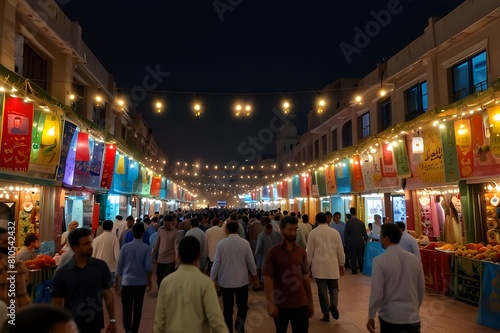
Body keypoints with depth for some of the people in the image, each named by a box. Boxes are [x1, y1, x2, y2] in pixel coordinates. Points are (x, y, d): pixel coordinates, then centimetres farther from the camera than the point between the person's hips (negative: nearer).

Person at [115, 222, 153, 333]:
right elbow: (148, 267, -10)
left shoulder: (125, 247, -4)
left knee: (126, 308, 9)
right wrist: (149, 281, 5)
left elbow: (119, 266, 0)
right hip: (141, 283, -1)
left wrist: (116, 282, 11)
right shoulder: (146, 248, -9)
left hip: (127, 282, 1)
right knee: (137, 309, 12)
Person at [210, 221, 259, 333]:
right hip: (241, 280, -1)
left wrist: (212, 279, 5)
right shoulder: (245, 243, -9)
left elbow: (216, 263, -6)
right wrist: (255, 277, 12)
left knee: (228, 309, 12)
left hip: (225, 281, 1)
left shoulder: (221, 243, -8)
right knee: (242, 306, 16)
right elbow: (251, 262, -3)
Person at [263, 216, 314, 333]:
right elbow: (268, 278, -11)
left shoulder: (301, 251, 2)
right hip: (280, 304, -2)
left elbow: (305, 277, 7)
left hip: (300, 304, 2)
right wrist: (270, 303, -17)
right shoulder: (274, 252, -9)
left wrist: (310, 302, 9)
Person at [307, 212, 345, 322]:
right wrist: (342, 265, 14)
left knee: (322, 290, 5)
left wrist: (308, 266, 8)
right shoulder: (335, 232, -2)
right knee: (333, 288, 14)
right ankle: (333, 305, -11)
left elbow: (309, 251, -3)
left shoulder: (313, 233, -7)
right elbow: (340, 250, 3)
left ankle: (326, 314, 8)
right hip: (333, 266, 2)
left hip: (319, 267, -1)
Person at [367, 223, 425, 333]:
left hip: (390, 317, -3)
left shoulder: (380, 260, -15)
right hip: (412, 318, 3)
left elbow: (377, 293, -14)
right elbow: (421, 290, 9)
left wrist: (371, 317, -1)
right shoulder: (414, 259, -1)